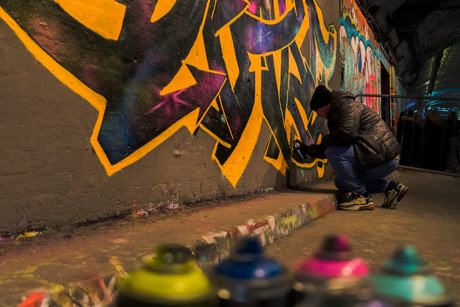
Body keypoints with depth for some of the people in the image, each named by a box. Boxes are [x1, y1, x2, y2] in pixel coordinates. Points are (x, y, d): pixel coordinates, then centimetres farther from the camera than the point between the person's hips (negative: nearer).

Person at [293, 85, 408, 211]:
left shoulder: (347, 105, -10)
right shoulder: (337, 111, 21)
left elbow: (347, 133, -29)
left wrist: (326, 140, -11)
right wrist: (307, 150, 28)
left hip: (381, 156, -11)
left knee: (334, 152, -21)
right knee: (341, 183, 18)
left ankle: (362, 197, -11)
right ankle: (390, 187, 14)